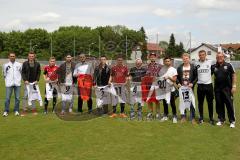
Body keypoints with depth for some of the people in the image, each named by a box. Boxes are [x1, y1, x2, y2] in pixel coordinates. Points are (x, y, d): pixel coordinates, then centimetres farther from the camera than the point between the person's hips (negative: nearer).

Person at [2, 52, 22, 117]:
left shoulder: (19, 64, 8)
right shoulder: (6, 65, 7)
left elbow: (22, 72, 12)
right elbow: (4, 74, 14)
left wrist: (19, 79, 6)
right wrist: (7, 79, 8)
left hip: (17, 84, 1)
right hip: (9, 84, 0)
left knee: (17, 98, 2)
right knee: (7, 98, -2)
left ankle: (16, 110, 12)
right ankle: (6, 111, 7)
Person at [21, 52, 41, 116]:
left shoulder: (37, 64, 3)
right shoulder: (25, 63, 0)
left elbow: (39, 73, 6)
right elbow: (23, 72, 1)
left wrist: (37, 80, -5)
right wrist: (25, 80, -10)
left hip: (34, 82, 2)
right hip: (27, 82, -1)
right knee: (25, 96, -3)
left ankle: (33, 109, 17)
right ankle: (24, 110, 1)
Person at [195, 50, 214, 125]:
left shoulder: (210, 62, -2)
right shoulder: (196, 63, 2)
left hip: (209, 85, -1)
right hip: (200, 86, 1)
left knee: (210, 103, 6)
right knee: (200, 102, 8)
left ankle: (211, 118, 17)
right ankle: (201, 118, 18)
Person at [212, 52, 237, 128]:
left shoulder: (228, 65, -1)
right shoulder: (213, 67, 5)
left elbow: (233, 75, 1)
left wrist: (234, 86, -5)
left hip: (227, 88, -3)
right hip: (217, 89, 3)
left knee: (229, 105, -1)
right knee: (219, 105, 9)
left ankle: (232, 121, 10)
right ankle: (221, 119, 22)